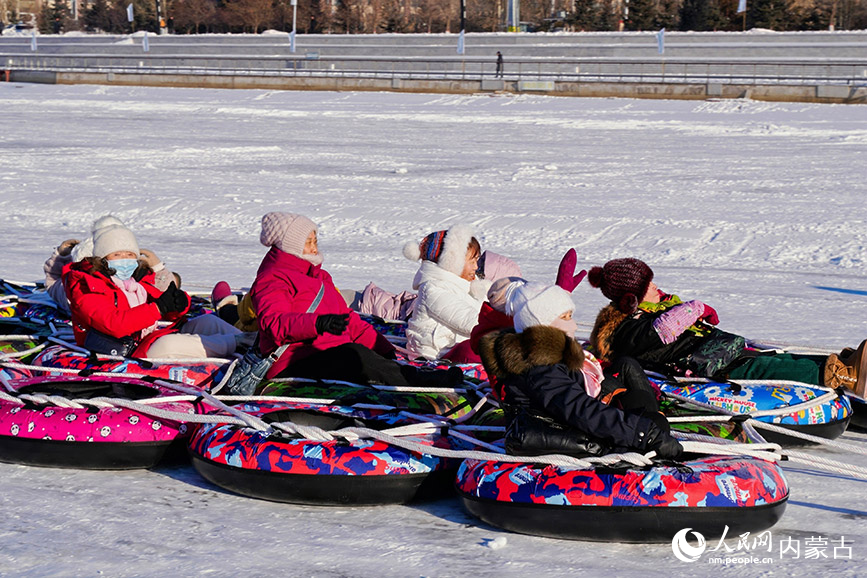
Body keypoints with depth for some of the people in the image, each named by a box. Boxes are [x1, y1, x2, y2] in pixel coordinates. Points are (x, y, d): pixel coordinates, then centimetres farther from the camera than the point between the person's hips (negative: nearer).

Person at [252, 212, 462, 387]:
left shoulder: (319, 276, 29)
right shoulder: (272, 280, 0)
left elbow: (347, 318, 30)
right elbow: (274, 323, -19)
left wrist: (382, 347, 16)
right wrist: (317, 323, -36)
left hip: (332, 354, 9)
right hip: (295, 363, -9)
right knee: (354, 354, -34)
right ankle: (419, 381, -43)